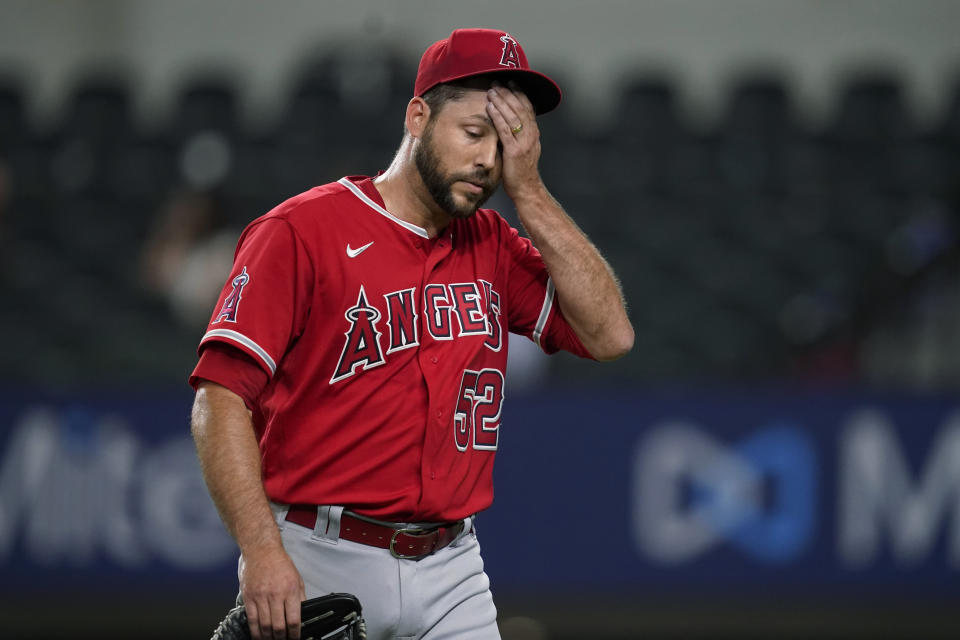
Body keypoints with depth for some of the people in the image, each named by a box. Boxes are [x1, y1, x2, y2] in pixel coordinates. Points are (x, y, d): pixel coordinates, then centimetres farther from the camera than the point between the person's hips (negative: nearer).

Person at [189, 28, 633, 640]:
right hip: (315, 567, -5)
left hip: (451, 573, 5)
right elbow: (222, 395, -13)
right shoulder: (302, 230, -6)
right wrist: (262, 552, -24)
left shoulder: (493, 246, 12)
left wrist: (528, 192, -2)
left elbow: (610, 334, 1)